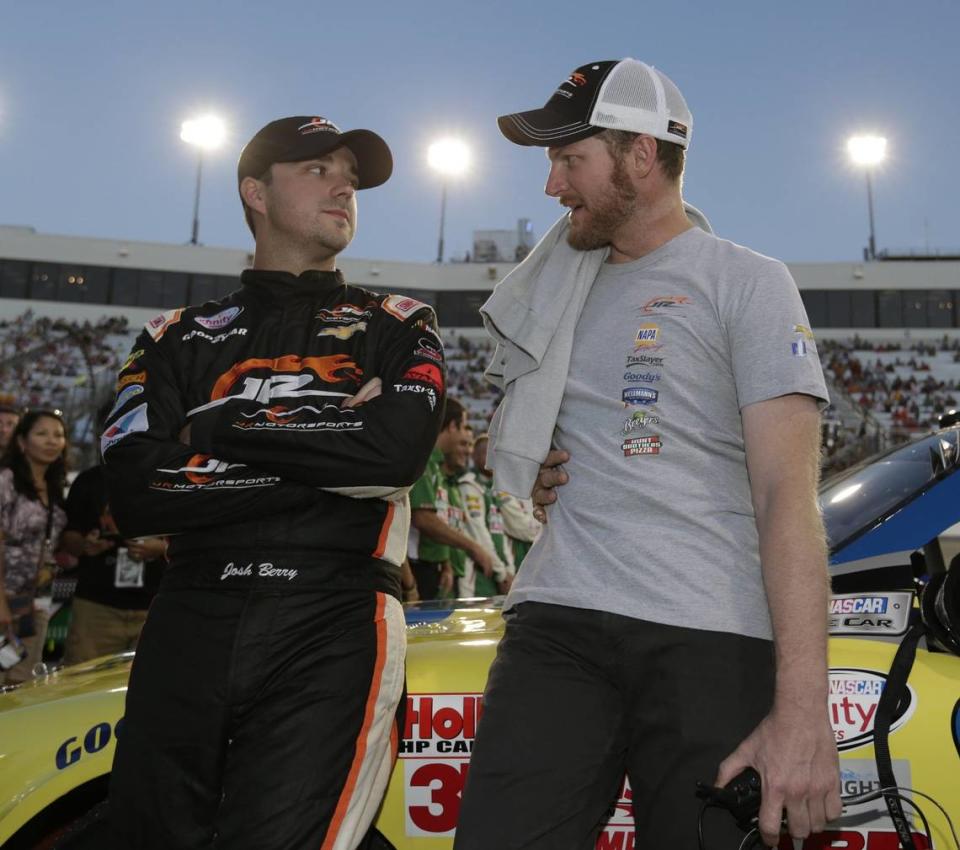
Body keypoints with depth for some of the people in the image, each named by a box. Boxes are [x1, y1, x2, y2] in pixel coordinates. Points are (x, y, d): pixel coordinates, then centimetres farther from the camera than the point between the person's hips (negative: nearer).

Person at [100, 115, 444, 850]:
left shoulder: (398, 327, 14)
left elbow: (400, 449, -8)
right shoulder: (178, 338, 16)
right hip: (189, 625, 2)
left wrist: (219, 429, -1)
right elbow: (133, 495, -1)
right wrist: (333, 458, -5)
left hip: (334, 627, -2)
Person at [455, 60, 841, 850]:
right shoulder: (562, 286, 19)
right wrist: (527, 470, 11)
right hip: (557, 625, 4)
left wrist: (802, 710, -18)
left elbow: (787, 492, -9)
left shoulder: (747, 282, 1)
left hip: (713, 640, -4)